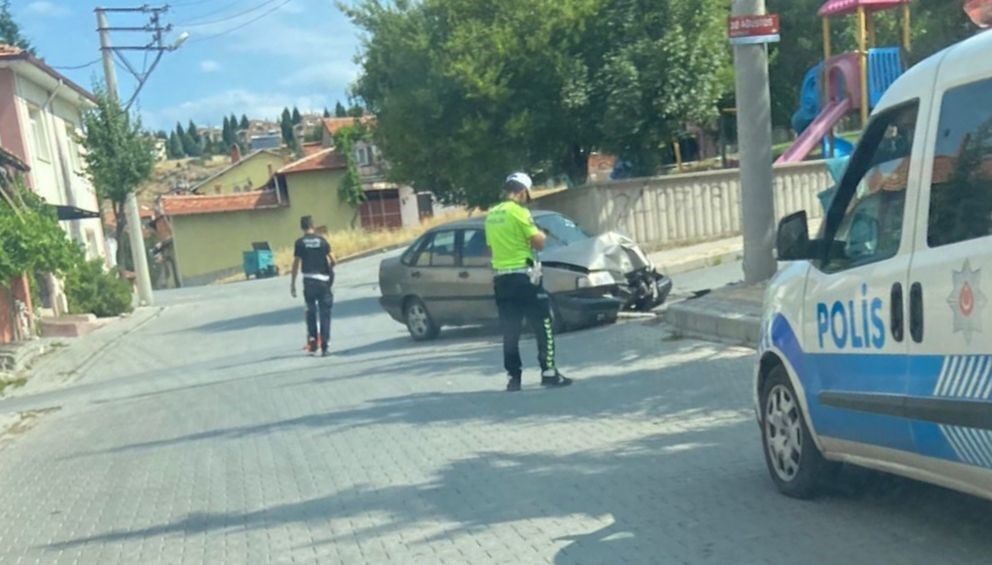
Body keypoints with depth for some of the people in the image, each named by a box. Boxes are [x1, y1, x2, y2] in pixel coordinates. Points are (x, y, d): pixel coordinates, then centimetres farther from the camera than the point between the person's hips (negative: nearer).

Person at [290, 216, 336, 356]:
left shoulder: (300, 243, 0)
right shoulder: (322, 240, 2)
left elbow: (296, 264, -2)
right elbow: (333, 260, -1)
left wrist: (293, 283, 4)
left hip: (309, 280, 0)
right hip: (323, 280, 0)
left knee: (311, 311, 14)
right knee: (325, 313, 4)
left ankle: (312, 340, 8)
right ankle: (324, 345, 2)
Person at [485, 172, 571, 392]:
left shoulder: (491, 215, 11)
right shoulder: (518, 211, -11)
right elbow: (538, 243, -10)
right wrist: (540, 234, 10)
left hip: (501, 277, 7)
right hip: (523, 276, -7)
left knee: (510, 330, 8)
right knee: (543, 324, 3)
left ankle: (514, 377, 10)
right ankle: (549, 372, 3)